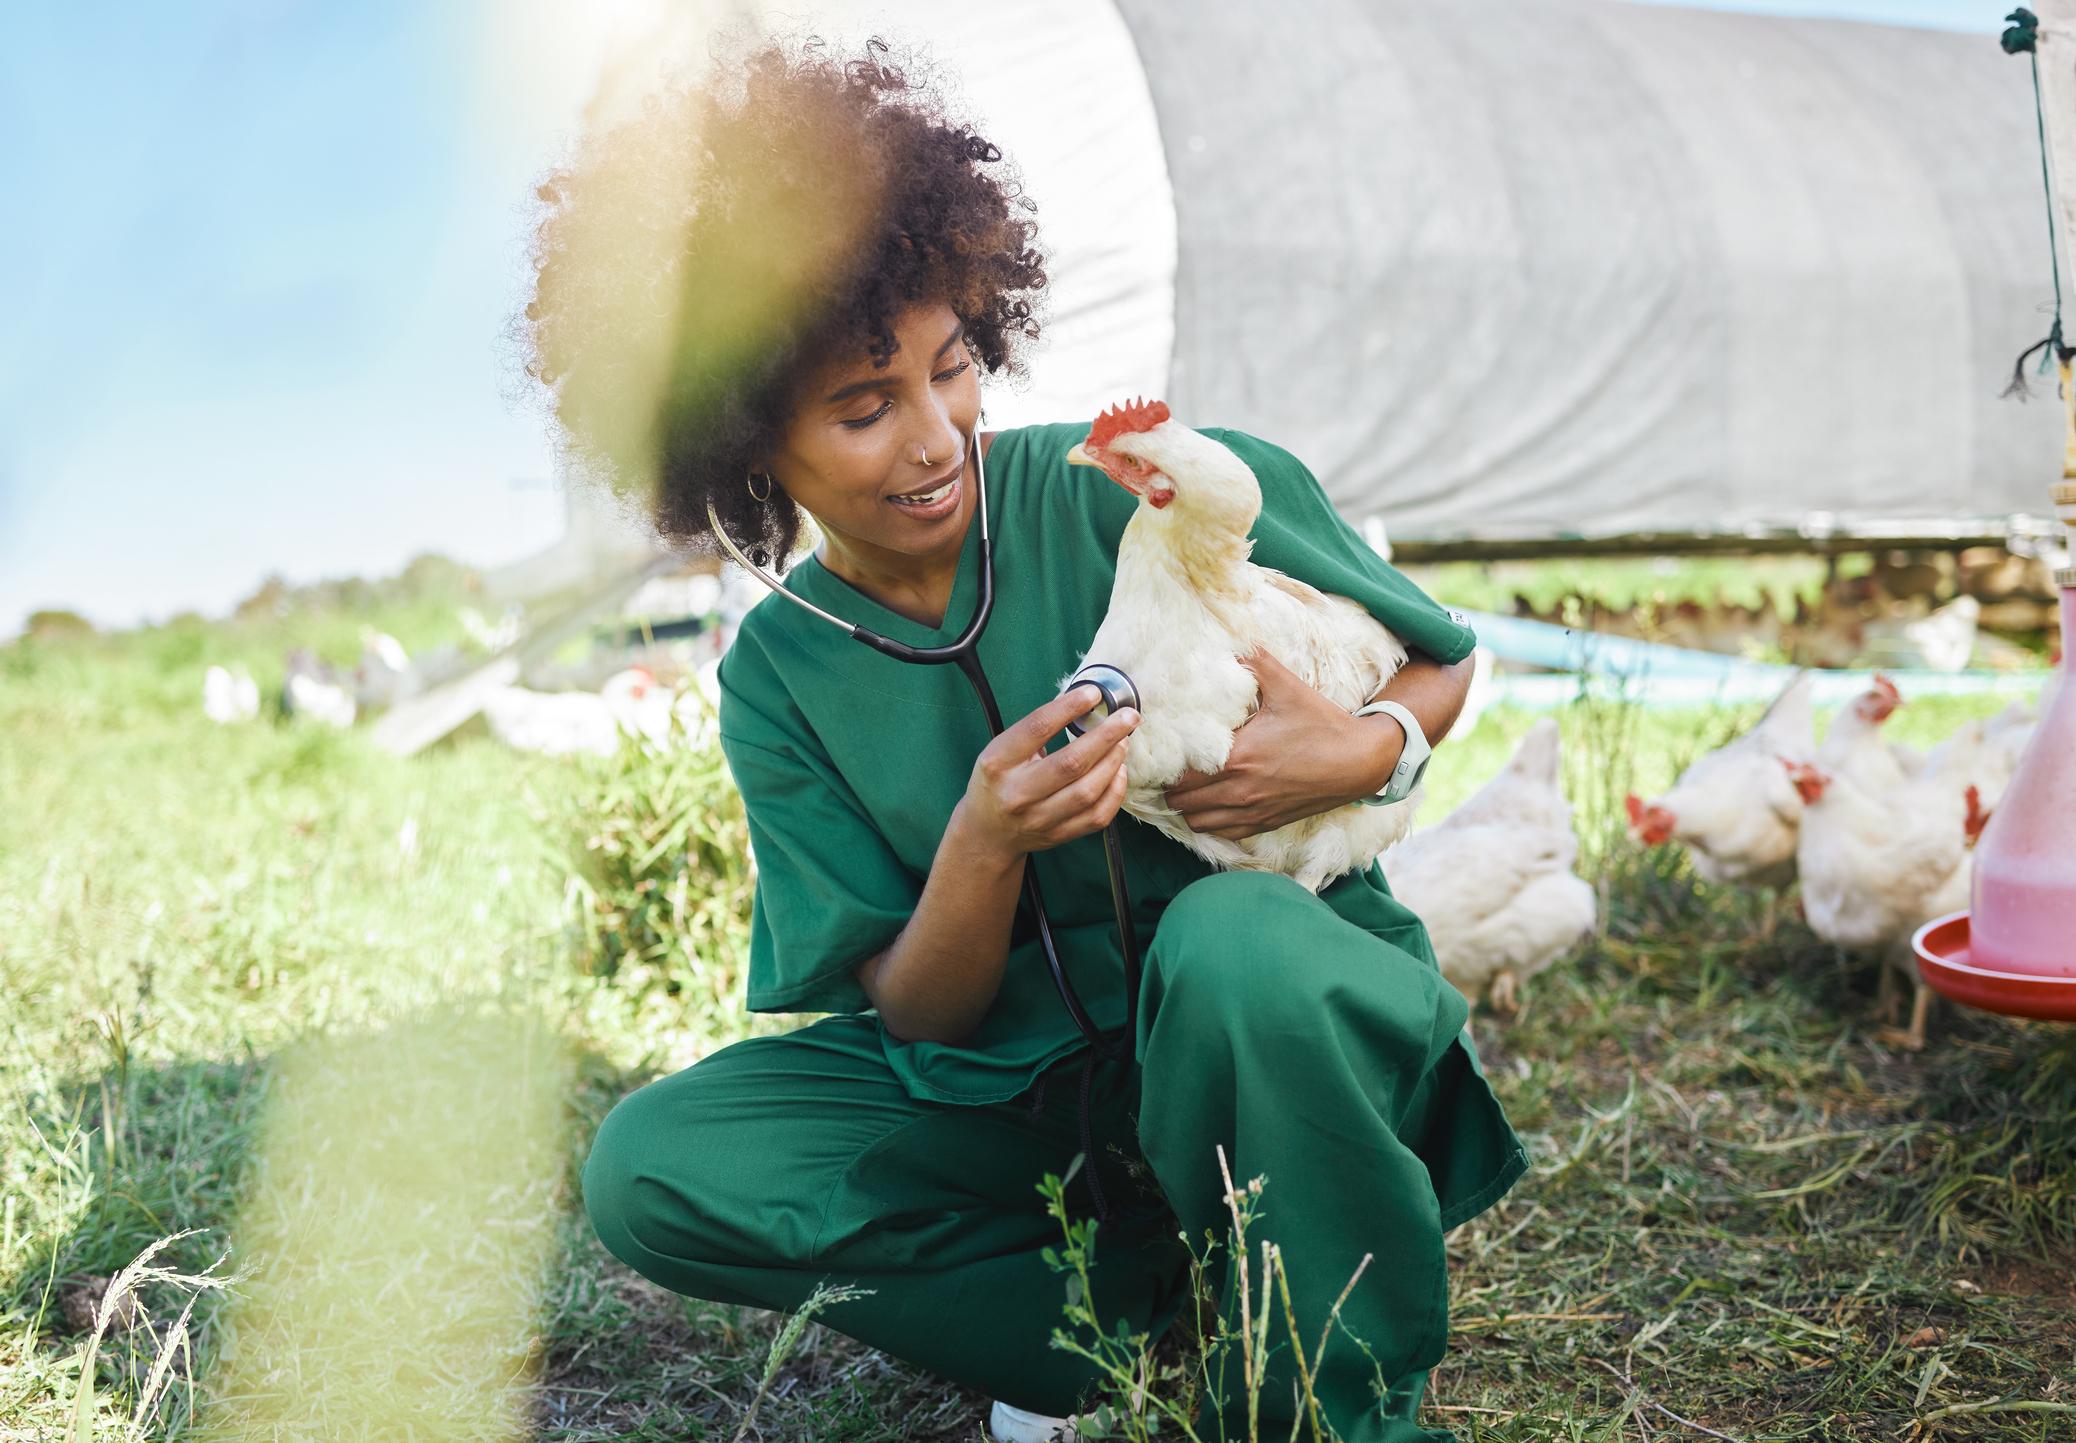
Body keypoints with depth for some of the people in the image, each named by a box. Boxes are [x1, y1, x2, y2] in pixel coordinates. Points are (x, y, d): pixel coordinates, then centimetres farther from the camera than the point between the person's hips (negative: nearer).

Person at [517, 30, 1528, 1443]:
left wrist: (1364, 750, -23)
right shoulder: (780, 676, -4)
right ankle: (1174, 1309, -7)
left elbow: (1442, 663, 2)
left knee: (1229, 938, -38)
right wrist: (983, 849, -26)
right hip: (1016, 1095, 4)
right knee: (650, 1169, -14)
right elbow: (917, 1016, -4)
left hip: (1283, 1018, -3)